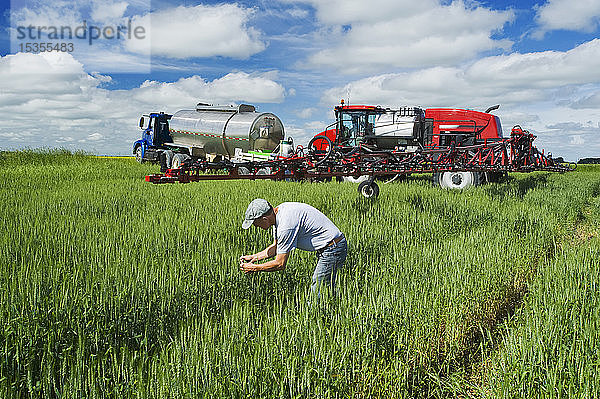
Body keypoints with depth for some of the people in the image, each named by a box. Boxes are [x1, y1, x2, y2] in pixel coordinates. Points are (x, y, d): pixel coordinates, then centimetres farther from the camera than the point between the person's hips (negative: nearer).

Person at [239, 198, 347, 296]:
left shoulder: (286, 225, -26)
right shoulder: (279, 211, 4)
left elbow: (280, 264, -19)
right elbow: (275, 247, 18)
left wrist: (254, 268, -8)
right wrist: (253, 257, 10)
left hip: (333, 250, -10)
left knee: (318, 291, -6)